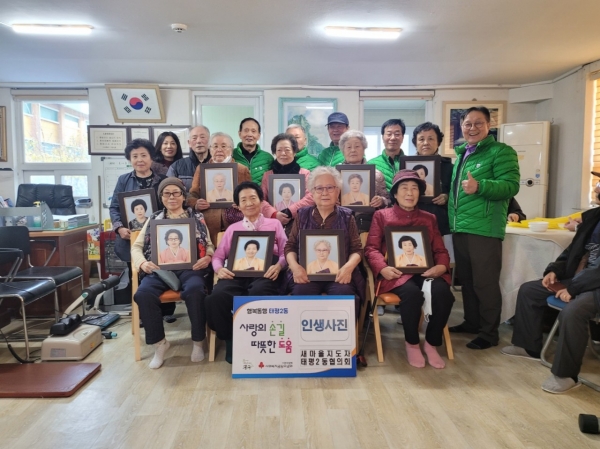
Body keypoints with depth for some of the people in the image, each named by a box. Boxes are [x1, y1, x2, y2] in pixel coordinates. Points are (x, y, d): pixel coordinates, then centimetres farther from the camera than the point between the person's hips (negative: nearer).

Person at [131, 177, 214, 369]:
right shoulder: (154, 219, 22)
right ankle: (159, 342, -8)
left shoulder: (197, 218, 19)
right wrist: (143, 263, -6)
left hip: (189, 268, -1)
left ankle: (197, 341, -12)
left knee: (195, 290, -36)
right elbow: (137, 246, 16)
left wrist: (208, 257, -11)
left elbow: (209, 245, 13)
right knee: (143, 294, -31)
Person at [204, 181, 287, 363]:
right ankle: (231, 341, -7)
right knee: (215, 298, -31)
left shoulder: (274, 224, 24)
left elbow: (285, 251, 10)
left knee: (259, 294, -40)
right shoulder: (232, 228, 32)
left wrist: (279, 265, -13)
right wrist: (219, 268, -4)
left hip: (265, 270, -2)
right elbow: (218, 255, 20)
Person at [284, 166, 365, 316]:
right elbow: (290, 246, 10)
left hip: (339, 274, 0)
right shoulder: (302, 215, 12)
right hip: (307, 273, 1)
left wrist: (349, 266, -15)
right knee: (301, 292, -31)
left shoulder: (346, 216, 11)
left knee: (344, 293, -31)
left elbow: (357, 249, 7)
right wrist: (295, 266, -10)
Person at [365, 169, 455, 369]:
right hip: (397, 273, -3)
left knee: (442, 292, -30)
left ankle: (432, 343, -7)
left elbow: (440, 250, 16)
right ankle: (412, 343, -8)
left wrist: (442, 266, -8)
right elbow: (371, 248, 3)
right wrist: (383, 268, -17)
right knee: (412, 293, -35)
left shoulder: (429, 218, 22)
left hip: (425, 271, 3)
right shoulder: (382, 215, 12)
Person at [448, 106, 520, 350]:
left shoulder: (501, 152, -6)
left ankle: (489, 333, 12)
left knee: (485, 282, -1)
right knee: (466, 280, 16)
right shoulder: (462, 154, 18)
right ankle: (471, 322, 31)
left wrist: (479, 187, -32)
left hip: (485, 229, -8)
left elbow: (511, 185, -18)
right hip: (460, 228, 8)